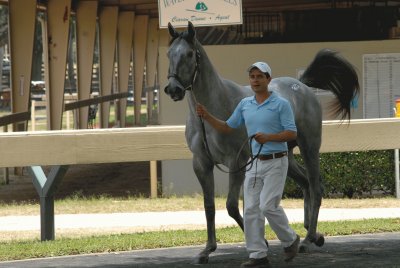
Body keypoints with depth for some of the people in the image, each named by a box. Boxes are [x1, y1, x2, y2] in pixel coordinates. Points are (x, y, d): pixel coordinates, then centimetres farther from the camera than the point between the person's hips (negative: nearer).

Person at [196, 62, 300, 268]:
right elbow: (227, 128, 16)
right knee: (251, 209, -1)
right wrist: (206, 116, 2)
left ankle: (290, 240, 11)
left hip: (276, 162, -6)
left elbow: (292, 133, -11)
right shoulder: (245, 104, 10)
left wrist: (268, 137, -23)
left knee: (268, 206, -14)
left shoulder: (281, 104, -7)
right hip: (255, 163, 6)